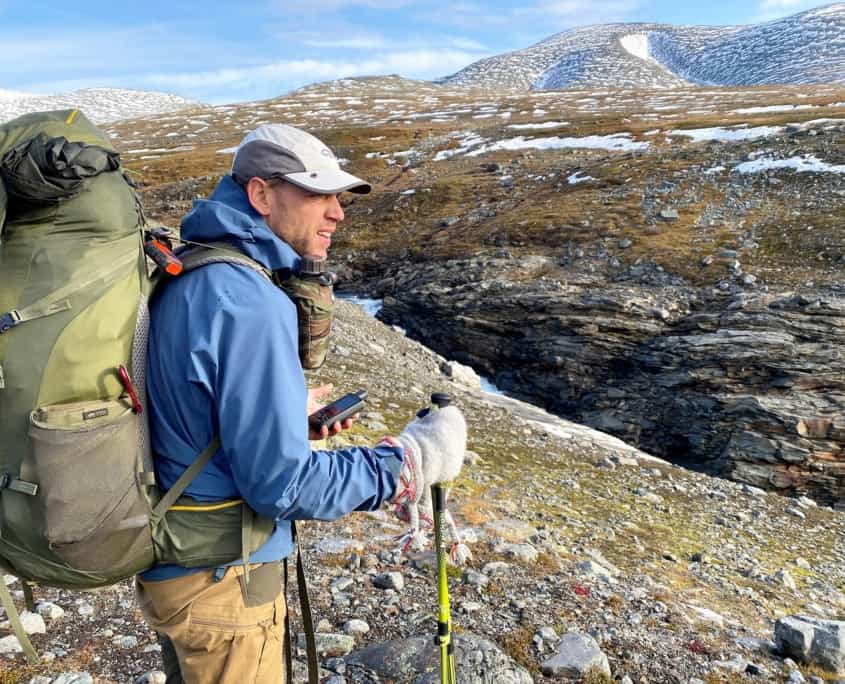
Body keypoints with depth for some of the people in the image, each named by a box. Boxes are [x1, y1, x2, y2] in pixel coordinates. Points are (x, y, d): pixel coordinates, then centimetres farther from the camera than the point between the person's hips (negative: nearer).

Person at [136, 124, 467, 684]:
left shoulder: (184, 277, 1)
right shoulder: (250, 306, -28)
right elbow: (282, 485, -27)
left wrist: (284, 411, 13)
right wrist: (406, 463, -18)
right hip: (217, 581, -8)